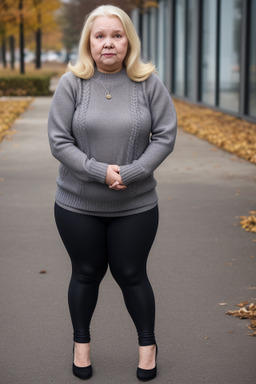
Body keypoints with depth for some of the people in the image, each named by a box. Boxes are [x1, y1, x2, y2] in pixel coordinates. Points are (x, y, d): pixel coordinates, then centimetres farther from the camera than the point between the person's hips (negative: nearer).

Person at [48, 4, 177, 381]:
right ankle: (81, 341, 36)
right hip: (78, 205, 0)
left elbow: (165, 137, -6)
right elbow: (59, 141, -9)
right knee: (86, 274, 15)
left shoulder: (148, 83, -5)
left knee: (131, 275, 11)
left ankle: (147, 343, 32)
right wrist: (100, 172, -19)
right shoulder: (72, 83, -8)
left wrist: (128, 174, -17)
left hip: (136, 206, 0)